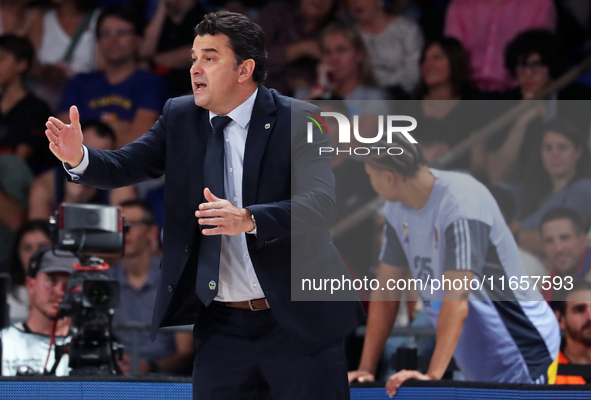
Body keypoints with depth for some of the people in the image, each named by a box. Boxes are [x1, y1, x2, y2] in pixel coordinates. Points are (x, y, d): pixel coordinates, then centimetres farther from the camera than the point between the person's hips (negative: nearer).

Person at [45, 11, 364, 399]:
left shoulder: (298, 121, -10)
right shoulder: (180, 117, 6)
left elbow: (321, 203, -22)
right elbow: (126, 166, -1)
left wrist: (249, 220, -39)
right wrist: (79, 157, -24)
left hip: (299, 321, -4)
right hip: (221, 325, 4)